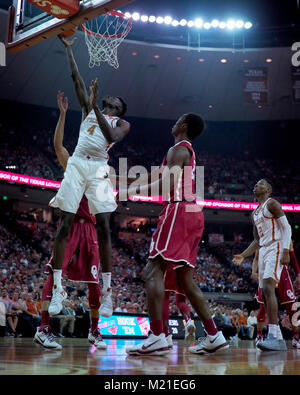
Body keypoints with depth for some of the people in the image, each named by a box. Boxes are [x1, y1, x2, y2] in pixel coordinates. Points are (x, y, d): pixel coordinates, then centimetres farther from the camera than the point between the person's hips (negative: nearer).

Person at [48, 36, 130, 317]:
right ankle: (57, 290, -4)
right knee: (64, 226, -6)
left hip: (99, 169, -2)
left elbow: (112, 137, -8)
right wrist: (69, 50, 20)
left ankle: (107, 293, -5)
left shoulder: (122, 123, 14)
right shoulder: (89, 109, 23)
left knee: (103, 228, -10)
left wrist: (96, 107, -11)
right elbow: (76, 78, 21)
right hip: (76, 165, 2)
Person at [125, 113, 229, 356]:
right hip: (193, 213, 10)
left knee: (153, 271, -15)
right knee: (185, 279, 11)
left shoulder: (178, 149, -5)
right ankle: (214, 337, 9)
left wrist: (135, 190, -14)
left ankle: (157, 338, -25)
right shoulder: (190, 153, 25)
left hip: (179, 212, -10)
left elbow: (168, 183, -19)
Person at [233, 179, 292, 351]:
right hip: (263, 252, 9)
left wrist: (286, 251, -22)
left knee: (268, 287, -24)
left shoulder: (271, 204, -2)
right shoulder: (255, 213, 23)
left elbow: (286, 227, -11)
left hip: (275, 249, -9)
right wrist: (243, 256, 15)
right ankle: (279, 340, 7)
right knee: (265, 293, 4)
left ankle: (274, 335, -33)